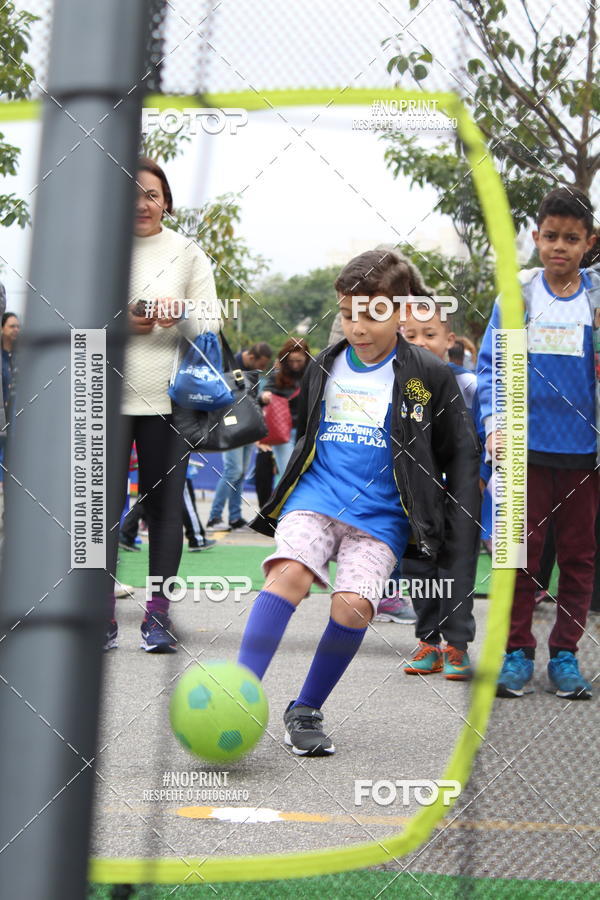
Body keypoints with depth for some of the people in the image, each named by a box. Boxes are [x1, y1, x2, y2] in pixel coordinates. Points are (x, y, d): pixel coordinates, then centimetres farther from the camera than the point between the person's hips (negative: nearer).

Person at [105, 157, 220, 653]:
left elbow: (212, 325, 4)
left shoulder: (188, 253, 6)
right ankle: (103, 617, 2)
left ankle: (159, 614, 9)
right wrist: (122, 322, -13)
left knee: (165, 507, 1)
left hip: (166, 400, 0)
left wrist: (182, 317, -18)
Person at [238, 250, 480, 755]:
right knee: (291, 572, -27)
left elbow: (461, 458, 6)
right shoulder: (323, 368, 11)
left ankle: (306, 711, -3)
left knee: (353, 604, -24)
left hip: (381, 517, -2)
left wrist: (460, 544, 0)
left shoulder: (430, 377, 1)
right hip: (316, 499, 2)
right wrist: (283, 498, 26)